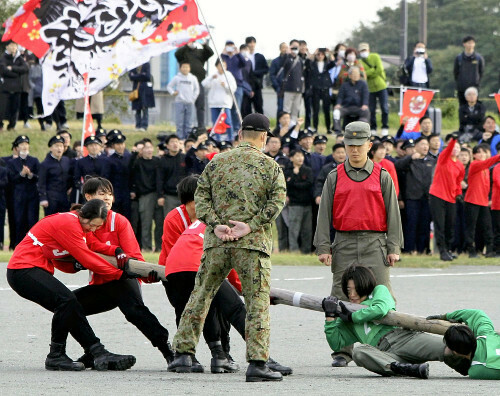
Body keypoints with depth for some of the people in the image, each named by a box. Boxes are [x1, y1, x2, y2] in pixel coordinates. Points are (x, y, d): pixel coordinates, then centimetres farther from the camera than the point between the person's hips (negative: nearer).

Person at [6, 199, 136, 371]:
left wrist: (76, 265, -8)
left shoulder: (72, 223, 13)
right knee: (67, 301, -24)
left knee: (72, 307, -1)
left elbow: (58, 261, 13)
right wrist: (119, 273, -13)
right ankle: (56, 357, -16)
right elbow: (85, 258, -18)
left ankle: (98, 354, -5)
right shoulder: (67, 223, -17)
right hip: (24, 271, -10)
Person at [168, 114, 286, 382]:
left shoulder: (216, 162, 11)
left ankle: (183, 353, 16)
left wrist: (215, 225, -4)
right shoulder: (269, 166, 3)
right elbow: (277, 200, -9)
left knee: (200, 295, 15)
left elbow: (201, 196, 4)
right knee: (257, 302, -1)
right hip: (253, 244, -3)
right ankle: (257, 362, -9)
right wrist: (251, 226, -12)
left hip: (216, 243, 3)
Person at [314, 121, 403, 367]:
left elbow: (392, 213, 8)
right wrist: (323, 247, 0)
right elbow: (324, 214, 9)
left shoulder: (382, 177, 8)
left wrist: (394, 248, 1)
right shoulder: (335, 178, 11)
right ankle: (343, 351, 4)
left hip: (375, 245, -1)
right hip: (344, 244, 1)